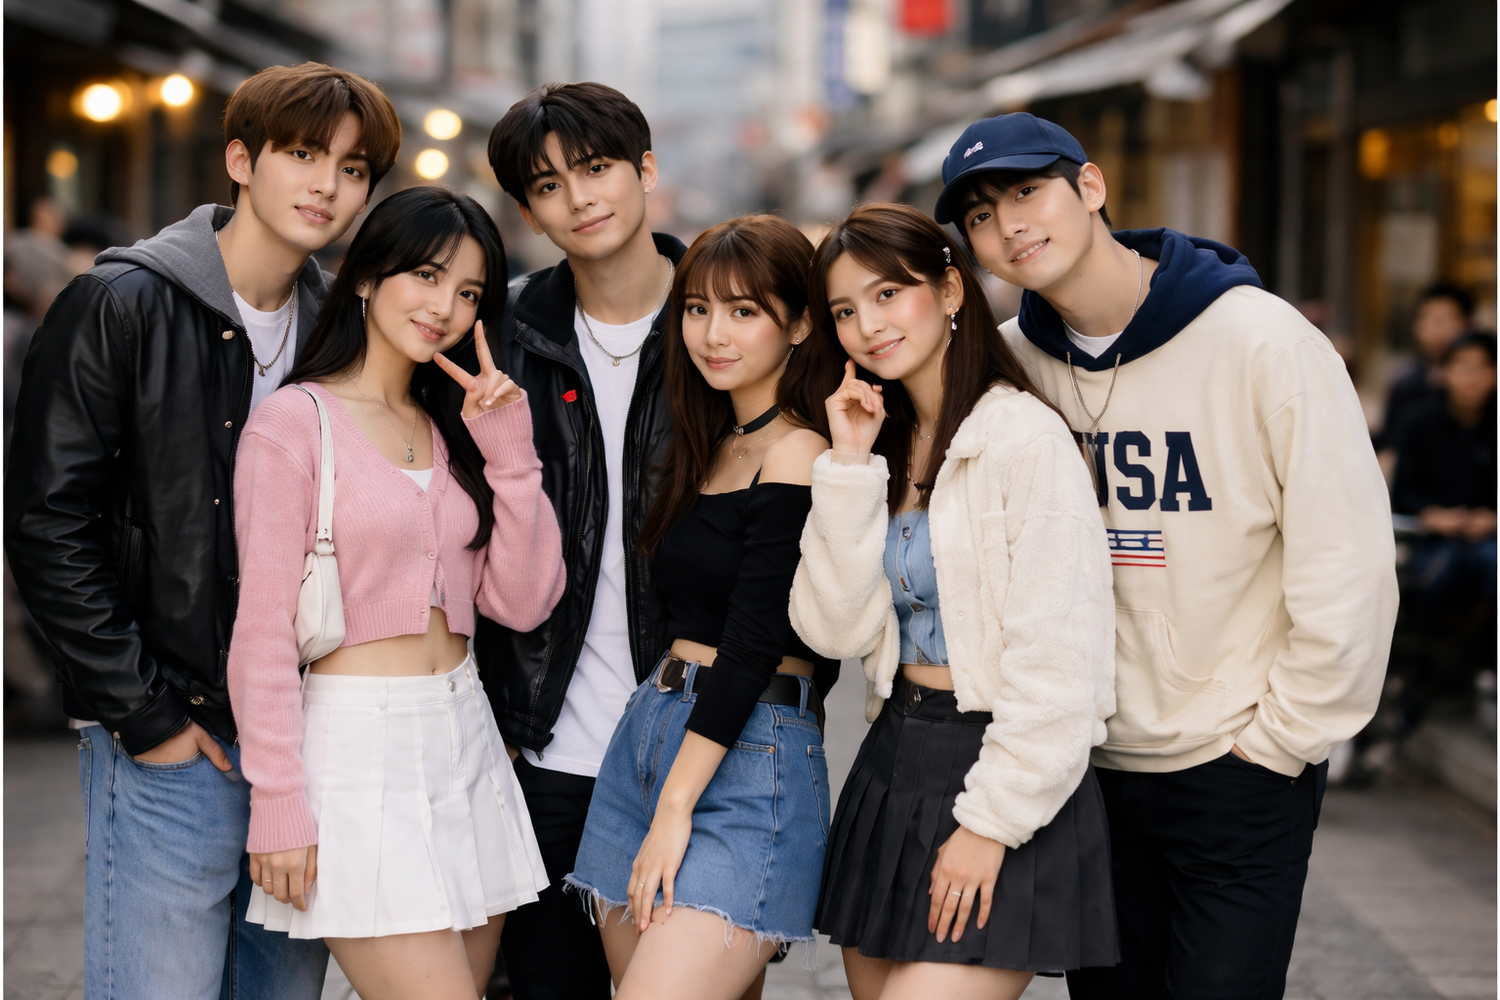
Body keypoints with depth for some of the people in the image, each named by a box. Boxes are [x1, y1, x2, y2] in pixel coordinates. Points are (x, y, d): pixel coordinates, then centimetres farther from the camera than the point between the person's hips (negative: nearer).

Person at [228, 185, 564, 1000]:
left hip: (464, 742, 7)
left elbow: (523, 603, 7)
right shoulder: (294, 422, -5)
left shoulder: (452, 430, 16)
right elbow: (263, 629, -8)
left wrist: (509, 450, 0)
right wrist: (278, 804, -12)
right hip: (359, 750, -7)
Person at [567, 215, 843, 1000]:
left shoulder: (798, 456, -11)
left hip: (750, 760, -8)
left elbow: (753, 645, -15)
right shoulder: (711, 448, 16)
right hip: (650, 731, 8)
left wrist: (676, 808, -16)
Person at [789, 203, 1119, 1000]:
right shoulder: (884, 446, 12)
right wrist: (851, 467, -5)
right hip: (891, 763, 7)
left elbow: (1055, 662, -16)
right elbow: (835, 630, 0)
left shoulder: (1026, 436, -11)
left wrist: (991, 821, -16)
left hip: (1002, 770, -7)